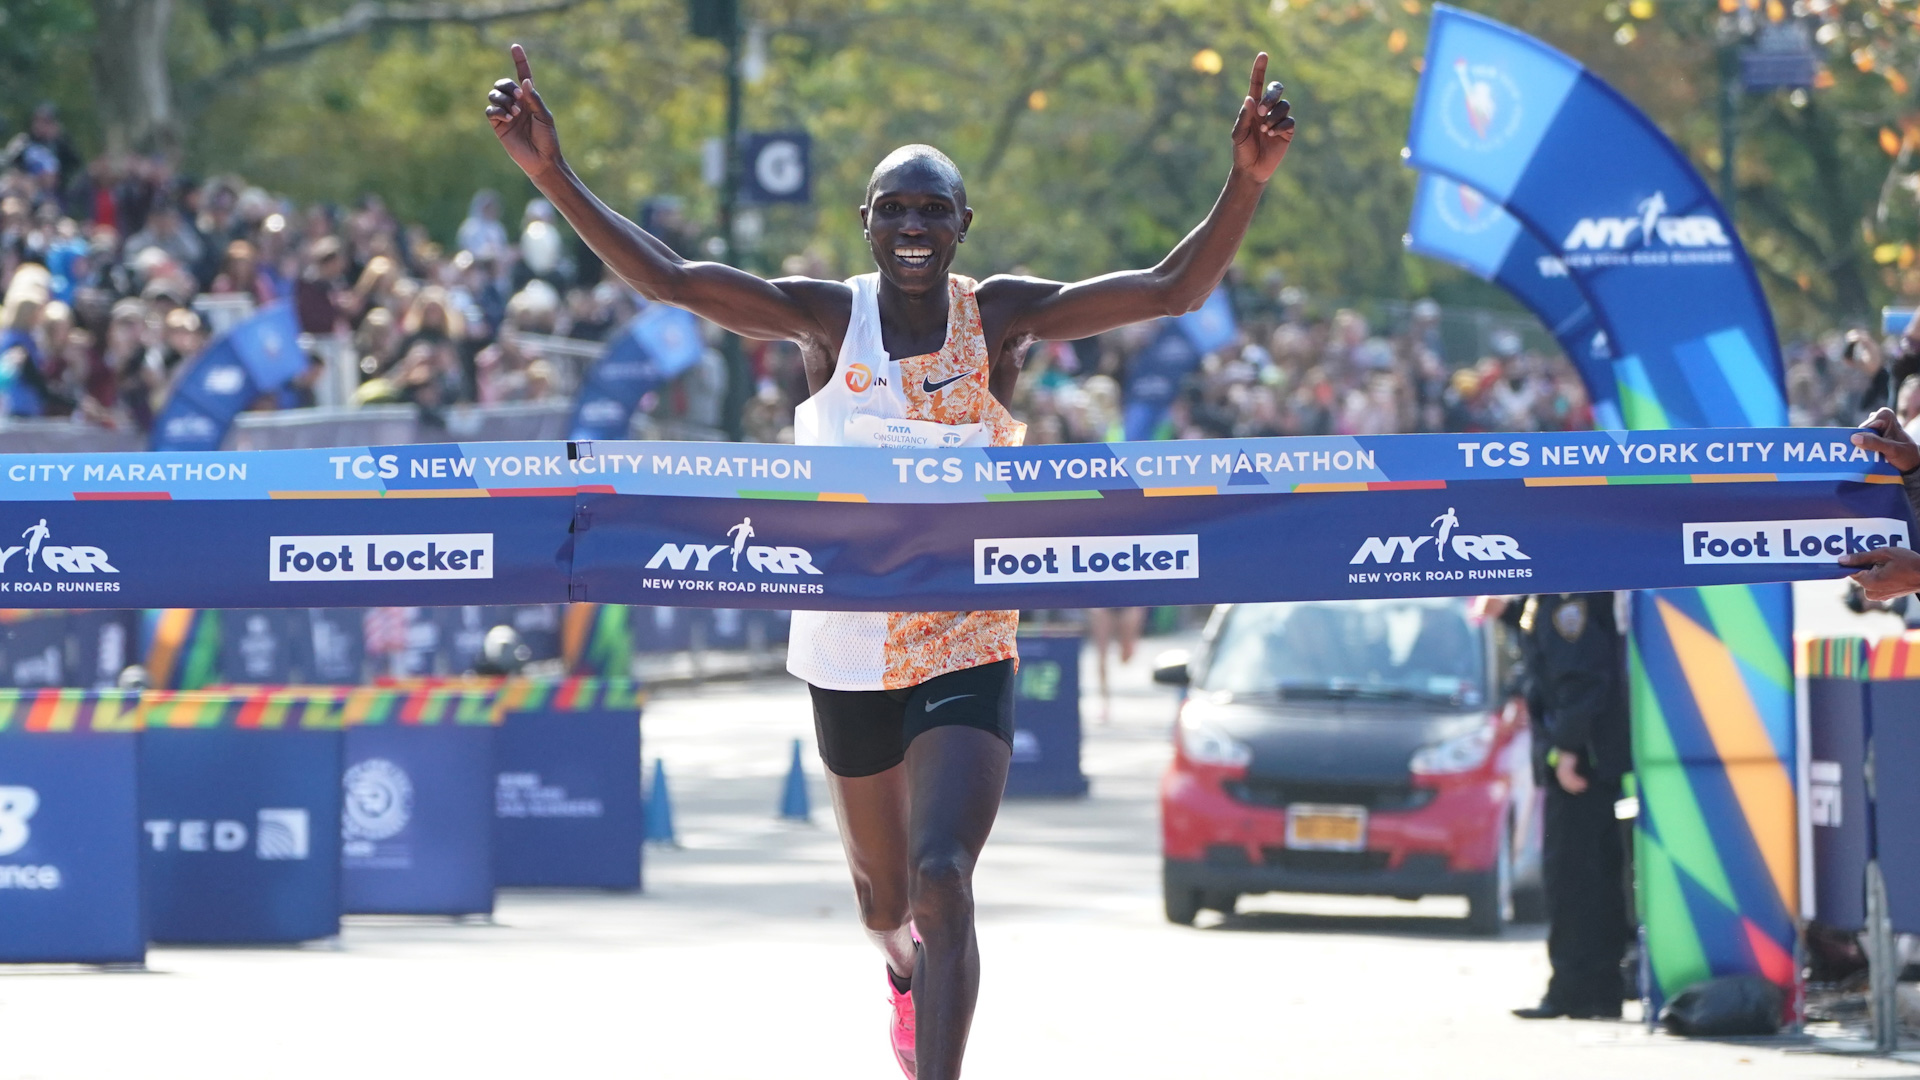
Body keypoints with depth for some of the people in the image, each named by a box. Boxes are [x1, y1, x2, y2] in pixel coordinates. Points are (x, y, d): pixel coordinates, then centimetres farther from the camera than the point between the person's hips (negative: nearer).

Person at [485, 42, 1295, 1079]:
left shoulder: (1001, 316, -7)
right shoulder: (826, 317, -6)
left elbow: (1172, 289, -15)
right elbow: (665, 277, -13)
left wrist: (1246, 180, -30)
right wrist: (553, 175, -24)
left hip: (968, 650, -2)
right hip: (850, 651, 2)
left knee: (942, 877, -21)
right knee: (883, 893, 21)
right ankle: (906, 969, 58)